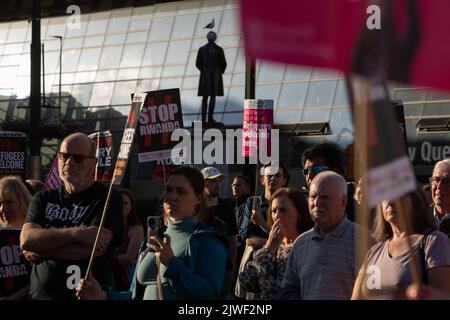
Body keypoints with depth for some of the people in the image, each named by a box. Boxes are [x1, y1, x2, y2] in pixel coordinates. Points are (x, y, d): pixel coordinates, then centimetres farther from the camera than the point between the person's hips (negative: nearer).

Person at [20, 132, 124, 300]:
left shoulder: (108, 198, -3)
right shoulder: (43, 199, 10)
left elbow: (93, 248, -16)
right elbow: (26, 239, -7)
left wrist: (40, 250, -8)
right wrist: (76, 233, -18)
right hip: (41, 294, 4)